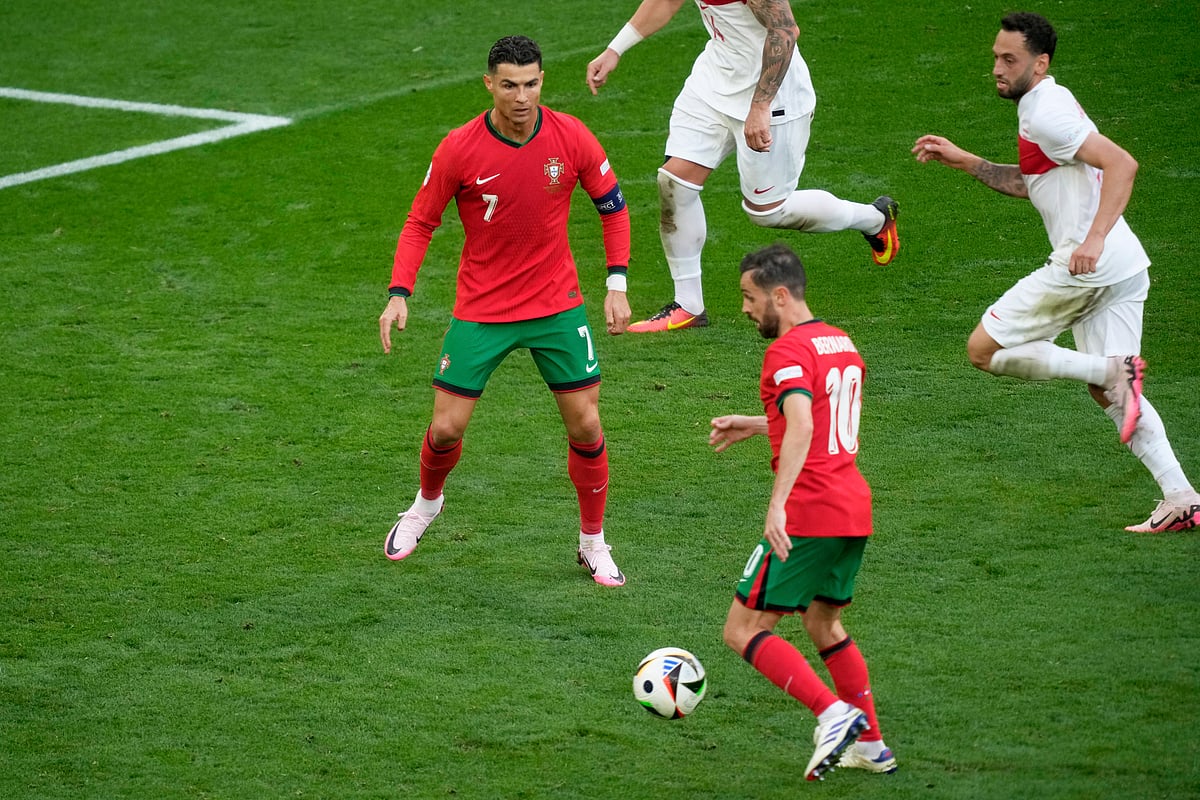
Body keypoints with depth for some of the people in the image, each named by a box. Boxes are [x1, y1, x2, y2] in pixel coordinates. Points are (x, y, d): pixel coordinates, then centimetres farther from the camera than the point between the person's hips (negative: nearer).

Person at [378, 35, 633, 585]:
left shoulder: (571, 138, -11)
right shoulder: (459, 149, -15)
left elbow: (612, 206, 3)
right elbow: (420, 223, -3)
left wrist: (617, 284, -5)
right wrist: (399, 293, -14)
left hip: (557, 308, 1)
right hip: (480, 309, -1)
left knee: (586, 425, -1)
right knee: (446, 429, 0)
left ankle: (593, 543, 19)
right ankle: (427, 503, 34)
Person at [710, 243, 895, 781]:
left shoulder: (789, 350, -12)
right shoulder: (842, 343, 16)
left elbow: (801, 428, -28)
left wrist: (777, 504, -35)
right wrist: (753, 426, 33)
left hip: (808, 515, -9)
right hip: (855, 511, 9)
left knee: (743, 631, -3)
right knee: (823, 624, 25)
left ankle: (834, 713, -16)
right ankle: (871, 746, 23)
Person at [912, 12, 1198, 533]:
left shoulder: (1046, 114, -12)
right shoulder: (1045, 105, 20)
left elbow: (1122, 164, -22)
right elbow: (1030, 184, 33)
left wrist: (1095, 240, -30)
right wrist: (964, 162, 27)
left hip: (1087, 264, -10)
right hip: (1124, 269, 10)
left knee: (983, 349, -1)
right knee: (1107, 393, 12)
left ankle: (1114, 370, -12)